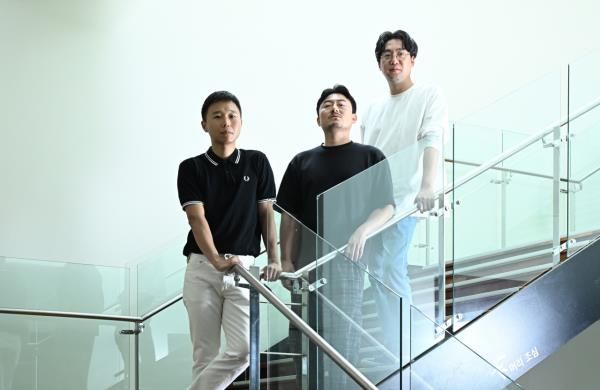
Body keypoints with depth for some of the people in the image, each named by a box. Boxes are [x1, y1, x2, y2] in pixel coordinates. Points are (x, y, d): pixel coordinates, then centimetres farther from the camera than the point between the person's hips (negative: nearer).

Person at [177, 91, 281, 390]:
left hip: (244, 266, 1)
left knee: (244, 348, -13)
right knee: (205, 355, 1)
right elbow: (197, 219, -8)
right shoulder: (192, 168, 3)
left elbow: (266, 213, 7)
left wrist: (274, 258, -8)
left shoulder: (257, 163, 9)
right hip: (202, 268, -1)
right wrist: (216, 260, -24)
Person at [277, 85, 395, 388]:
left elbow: (386, 207, 2)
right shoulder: (302, 162, 15)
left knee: (343, 340, -4)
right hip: (307, 260, 3)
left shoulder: (370, 157, 8)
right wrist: (286, 260, 1)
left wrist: (363, 230, -17)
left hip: (348, 260, -3)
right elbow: (289, 217, 12)